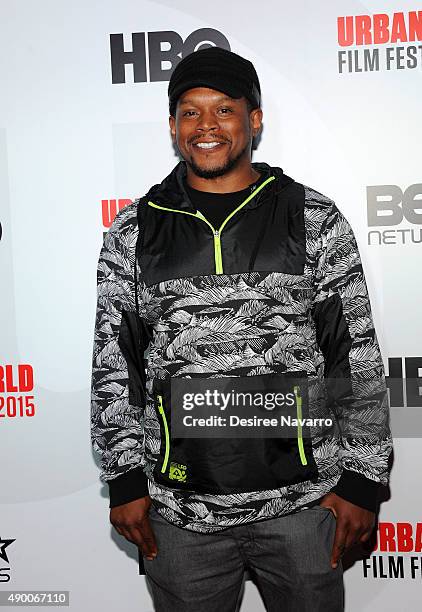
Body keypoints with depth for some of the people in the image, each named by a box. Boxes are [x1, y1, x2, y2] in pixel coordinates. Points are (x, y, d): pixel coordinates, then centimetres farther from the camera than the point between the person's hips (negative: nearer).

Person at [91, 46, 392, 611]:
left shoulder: (315, 219, 0)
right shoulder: (133, 231, 3)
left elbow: (358, 357, 0)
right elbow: (113, 362, 4)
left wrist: (362, 479, -2)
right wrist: (124, 479, 1)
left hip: (303, 499, 0)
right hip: (179, 508, 1)